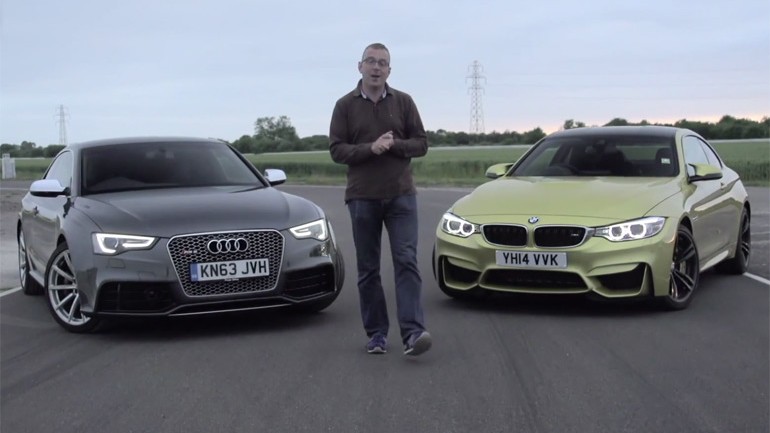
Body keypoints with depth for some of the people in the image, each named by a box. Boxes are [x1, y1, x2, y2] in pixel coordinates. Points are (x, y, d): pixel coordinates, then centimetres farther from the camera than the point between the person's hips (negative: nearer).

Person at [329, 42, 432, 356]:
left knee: (406, 262, -11)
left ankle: (413, 333, -17)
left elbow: (421, 143, 6)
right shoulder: (345, 106, 4)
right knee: (368, 269, 5)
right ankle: (376, 333, 14)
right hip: (362, 197, 0)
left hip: (401, 195, 0)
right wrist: (370, 148, -16)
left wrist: (393, 145, -12)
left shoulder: (403, 102, 6)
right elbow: (337, 150, -1)